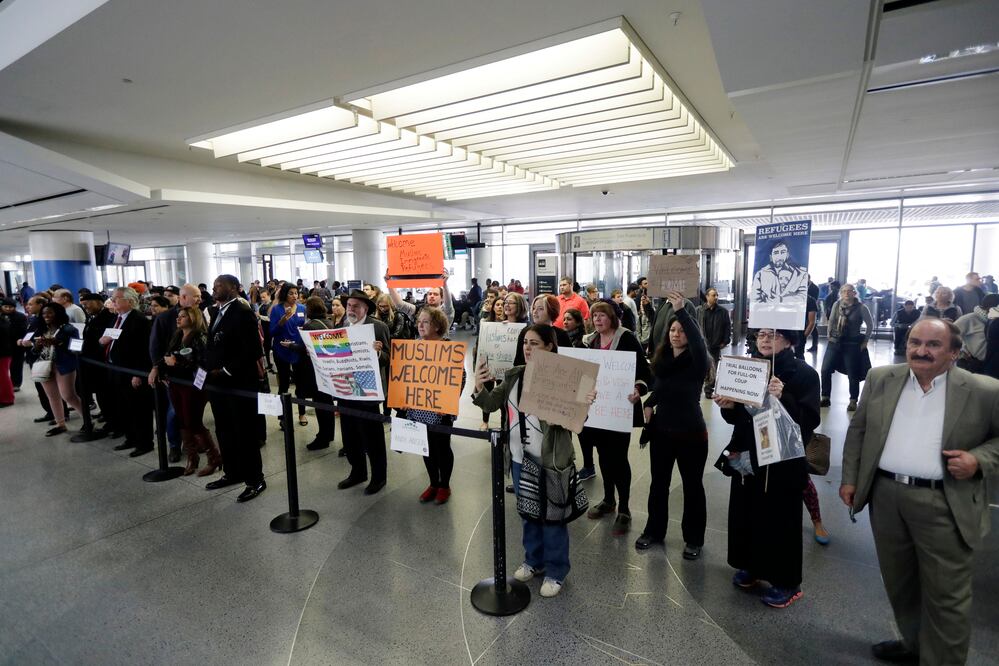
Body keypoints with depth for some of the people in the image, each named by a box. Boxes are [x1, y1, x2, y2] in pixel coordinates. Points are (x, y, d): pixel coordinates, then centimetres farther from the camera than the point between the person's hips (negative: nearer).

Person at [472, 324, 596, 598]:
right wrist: (479, 387, -17)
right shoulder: (513, 375, 2)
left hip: (551, 460, -5)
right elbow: (491, 404, 2)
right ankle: (533, 560, 42)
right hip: (520, 458, 6)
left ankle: (556, 572, 29)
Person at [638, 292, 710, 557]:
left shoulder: (696, 361, -13)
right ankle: (654, 531, 31)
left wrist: (681, 310, -44)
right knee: (659, 482, 15)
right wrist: (648, 403, -1)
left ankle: (694, 538, 27)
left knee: (692, 485, 10)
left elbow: (697, 340, -36)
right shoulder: (661, 357, 3)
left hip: (690, 432, -5)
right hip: (661, 429, 5)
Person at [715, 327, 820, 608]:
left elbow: (810, 421, -18)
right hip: (748, 456, 5)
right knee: (747, 513, 13)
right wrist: (728, 406, -10)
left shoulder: (804, 373, -9)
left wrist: (783, 399, -32)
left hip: (784, 461, -5)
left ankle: (786, 582, 26)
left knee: (780, 519, 6)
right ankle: (750, 566, 35)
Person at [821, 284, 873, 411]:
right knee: (825, 370, -2)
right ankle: (825, 398, 10)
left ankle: (853, 401, 18)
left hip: (852, 345, -3)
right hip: (834, 343, 3)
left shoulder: (861, 308, -8)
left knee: (853, 374, 3)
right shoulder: (836, 304, 2)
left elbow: (870, 325, 1)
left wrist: (865, 341, 2)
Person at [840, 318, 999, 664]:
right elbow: (858, 430, 8)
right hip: (885, 496, 4)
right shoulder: (881, 379, 2)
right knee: (898, 581, 20)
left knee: (945, 596, 8)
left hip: (944, 505, -4)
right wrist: (850, 478, 5)